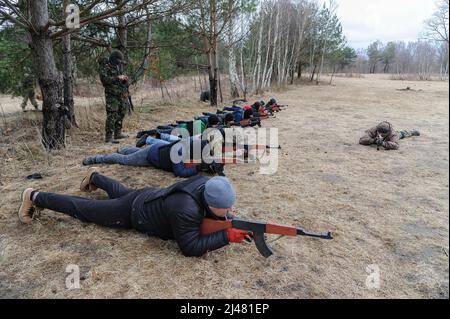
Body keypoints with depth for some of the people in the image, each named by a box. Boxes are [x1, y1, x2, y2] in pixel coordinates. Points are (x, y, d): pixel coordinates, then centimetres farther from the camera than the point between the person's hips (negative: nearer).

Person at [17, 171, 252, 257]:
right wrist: (227, 236, -40)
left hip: (148, 196, 7)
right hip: (133, 213, -6)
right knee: (85, 209, 12)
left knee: (120, 192, 37)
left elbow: (206, 211, 2)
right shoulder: (186, 210, -43)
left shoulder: (206, 185, -19)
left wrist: (226, 218, -18)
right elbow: (190, 248, -38)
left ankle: (94, 177, 65)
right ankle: (35, 197, 30)